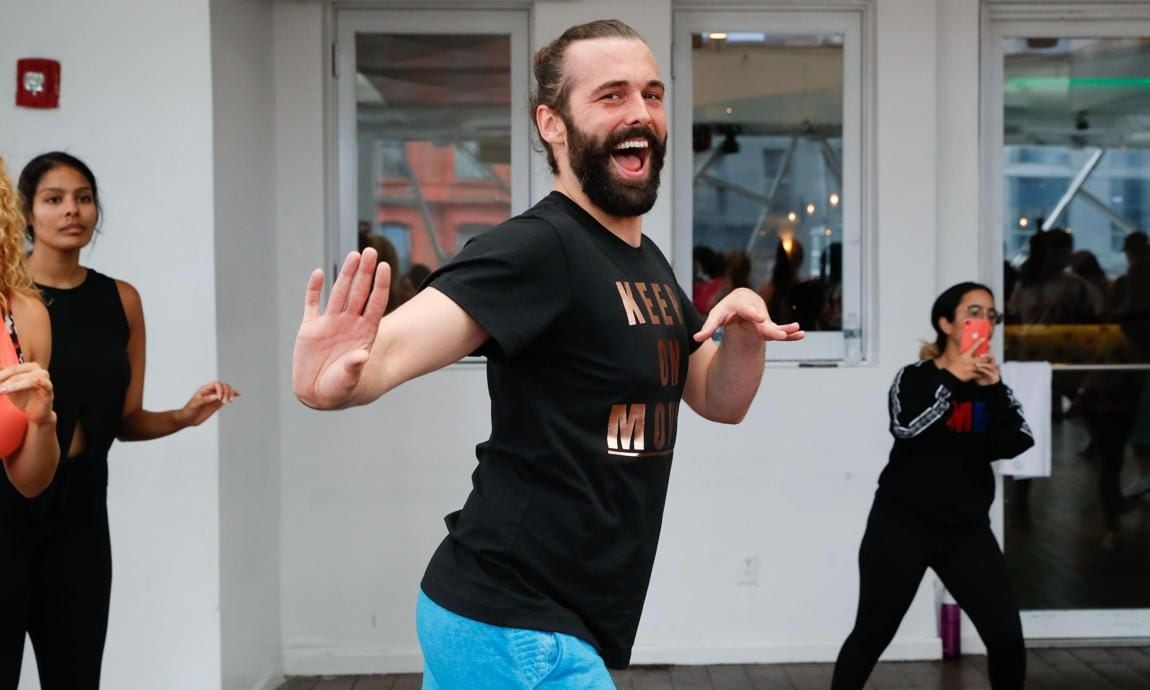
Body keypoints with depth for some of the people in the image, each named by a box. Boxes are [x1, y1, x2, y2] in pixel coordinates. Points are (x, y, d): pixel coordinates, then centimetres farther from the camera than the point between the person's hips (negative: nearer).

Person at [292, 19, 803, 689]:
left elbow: (721, 400, 15)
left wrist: (745, 324, -6)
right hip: (511, 627, -9)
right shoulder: (537, 248, -18)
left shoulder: (650, 263, 11)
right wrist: (338, 381, -54)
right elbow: (396, 344, -32)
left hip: (560, 624, 9)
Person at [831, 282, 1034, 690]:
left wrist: (993, 390, -16)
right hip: (902, 525, -4)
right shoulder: (914, 378, -2)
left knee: (1006, 634, -2)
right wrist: (951, 379, -23)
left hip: (966, 530, 4)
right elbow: (907, 429, -22)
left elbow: (1016, 443, -6)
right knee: (872, 635, 2)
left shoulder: (989, 383, 9)